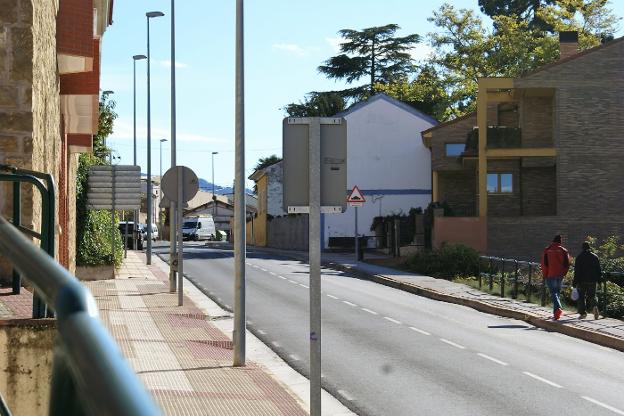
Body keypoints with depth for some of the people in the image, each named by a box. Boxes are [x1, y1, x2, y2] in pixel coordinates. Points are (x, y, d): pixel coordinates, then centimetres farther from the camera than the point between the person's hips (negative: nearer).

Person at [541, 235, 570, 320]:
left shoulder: (547, 250, -3)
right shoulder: (564, 251, 3)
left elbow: (544, 264, -5)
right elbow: (567, 264, 0)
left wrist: (545, 275, 4)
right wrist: (563, 274, 11)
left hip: (550, 275, -3)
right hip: (560, 276, 3)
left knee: (553, 293, -5)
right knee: (557, 292, 15)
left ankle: (558, 308, -27)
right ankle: (555, 313, 18)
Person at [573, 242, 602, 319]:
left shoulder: (579, 257, -5)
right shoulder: (595, 257, 4)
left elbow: (577, 270, -7)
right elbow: (598, 270, 8)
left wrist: (575, 281, -5)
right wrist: (599, 279, 17)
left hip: (582, 281, -3)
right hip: (592, 281, 3)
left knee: (581, 296, 7)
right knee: (592, 295, 10)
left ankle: (582, 313, 6)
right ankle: (594, 306, -18)